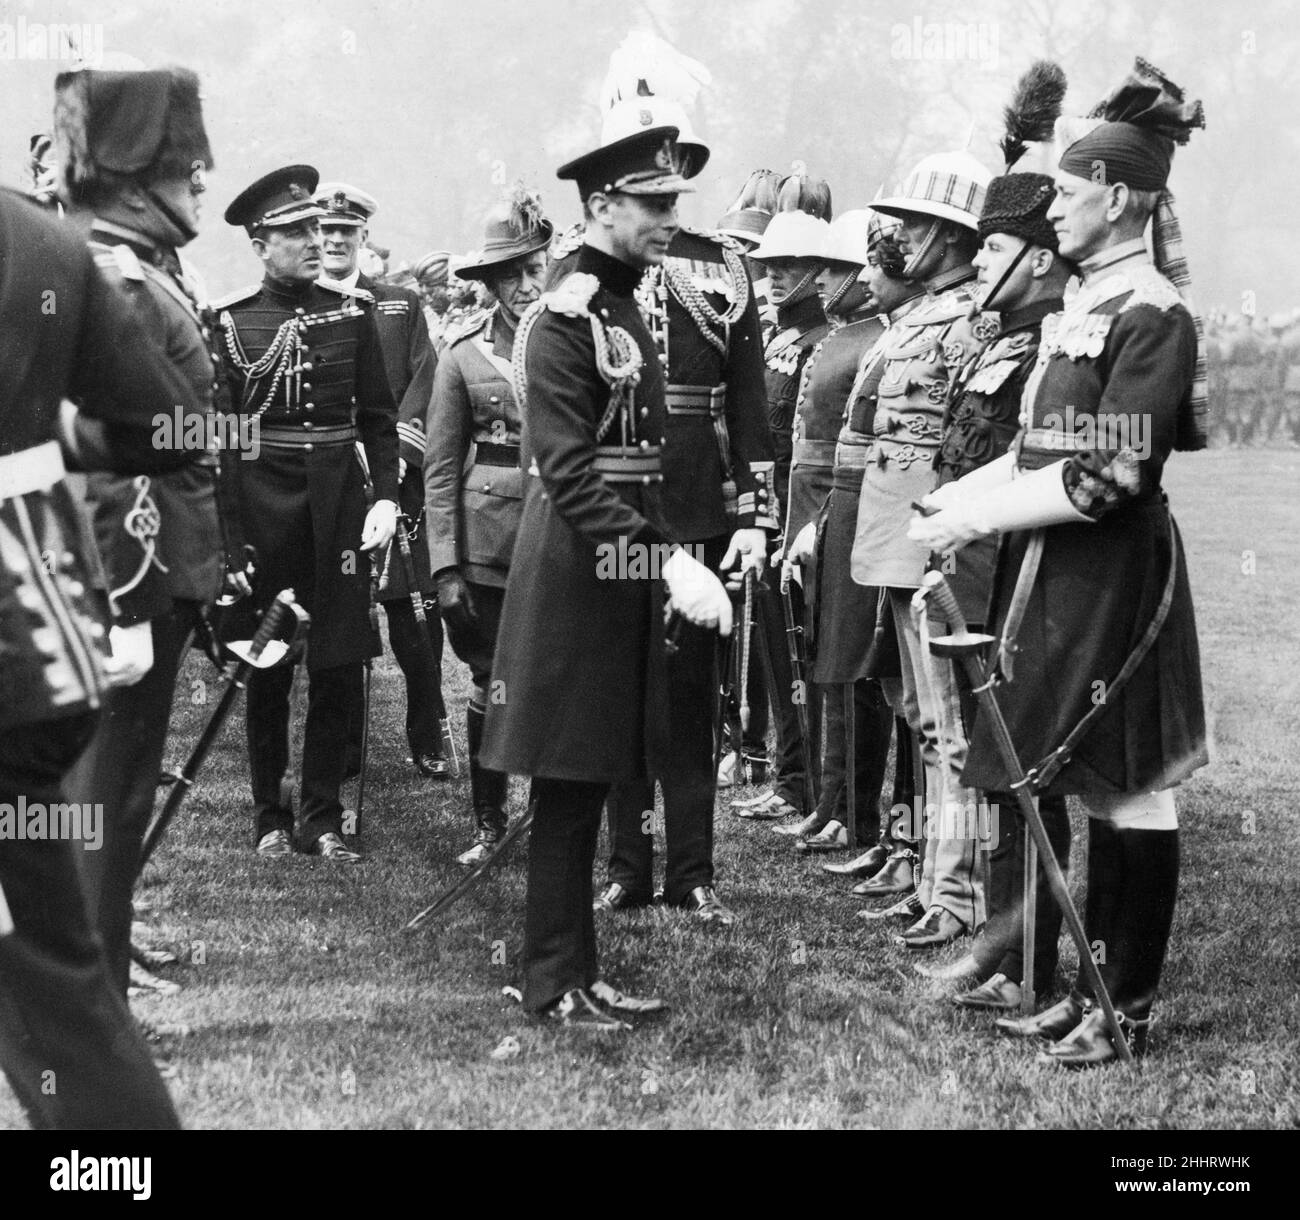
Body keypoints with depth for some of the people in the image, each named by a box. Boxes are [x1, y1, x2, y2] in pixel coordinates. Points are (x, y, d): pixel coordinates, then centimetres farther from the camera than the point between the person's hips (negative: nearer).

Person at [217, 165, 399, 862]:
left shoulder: (352, 312, 5)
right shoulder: (228, 321, -1)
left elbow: (378, 415, 7)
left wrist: (385, 495, -4)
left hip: (338, 499, 2)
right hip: (261, 499, -2)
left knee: (339, 666, 2)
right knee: (266, 668, 5)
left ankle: (321, 817, 13)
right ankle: (270, 817, 17)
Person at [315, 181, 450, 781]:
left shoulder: (402, 305, 13)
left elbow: (424, 383, 4)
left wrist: (396, 450, -10)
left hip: (396, 479, 1)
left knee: (416, 616, -1)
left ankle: (428, 740, 10)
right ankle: (343, 744, 12)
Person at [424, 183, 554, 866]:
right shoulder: (464, 352, 3)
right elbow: (441, 469, 3)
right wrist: (445, 567, -3)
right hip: (488, 544, 0)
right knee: (490, 688, 6)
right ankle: (489, 823, 19)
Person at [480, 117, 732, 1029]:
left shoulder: (631, 311, 14)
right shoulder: (565, 319, -15)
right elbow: (569, 475, -22)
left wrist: (670, 564, 14)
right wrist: (667, 562, -28)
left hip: (628, 568, 9)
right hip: (576, 574, -9)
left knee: (593, 779, 13)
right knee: (570, 783, -1)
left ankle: (579, 969, 21)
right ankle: (555, 982, 8)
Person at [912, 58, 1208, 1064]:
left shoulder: (1154, 315, -15)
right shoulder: (1080, 310, 13)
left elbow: (1106, 477, -20)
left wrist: (980, 518, -16)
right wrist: (955, 501, 2)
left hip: (1116, 577, -9)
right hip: (1059, 572, 9)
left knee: (1130, 791, 1)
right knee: (1097, 788, 15)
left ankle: (1131, 1008, 11)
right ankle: (1099, 986, 24)